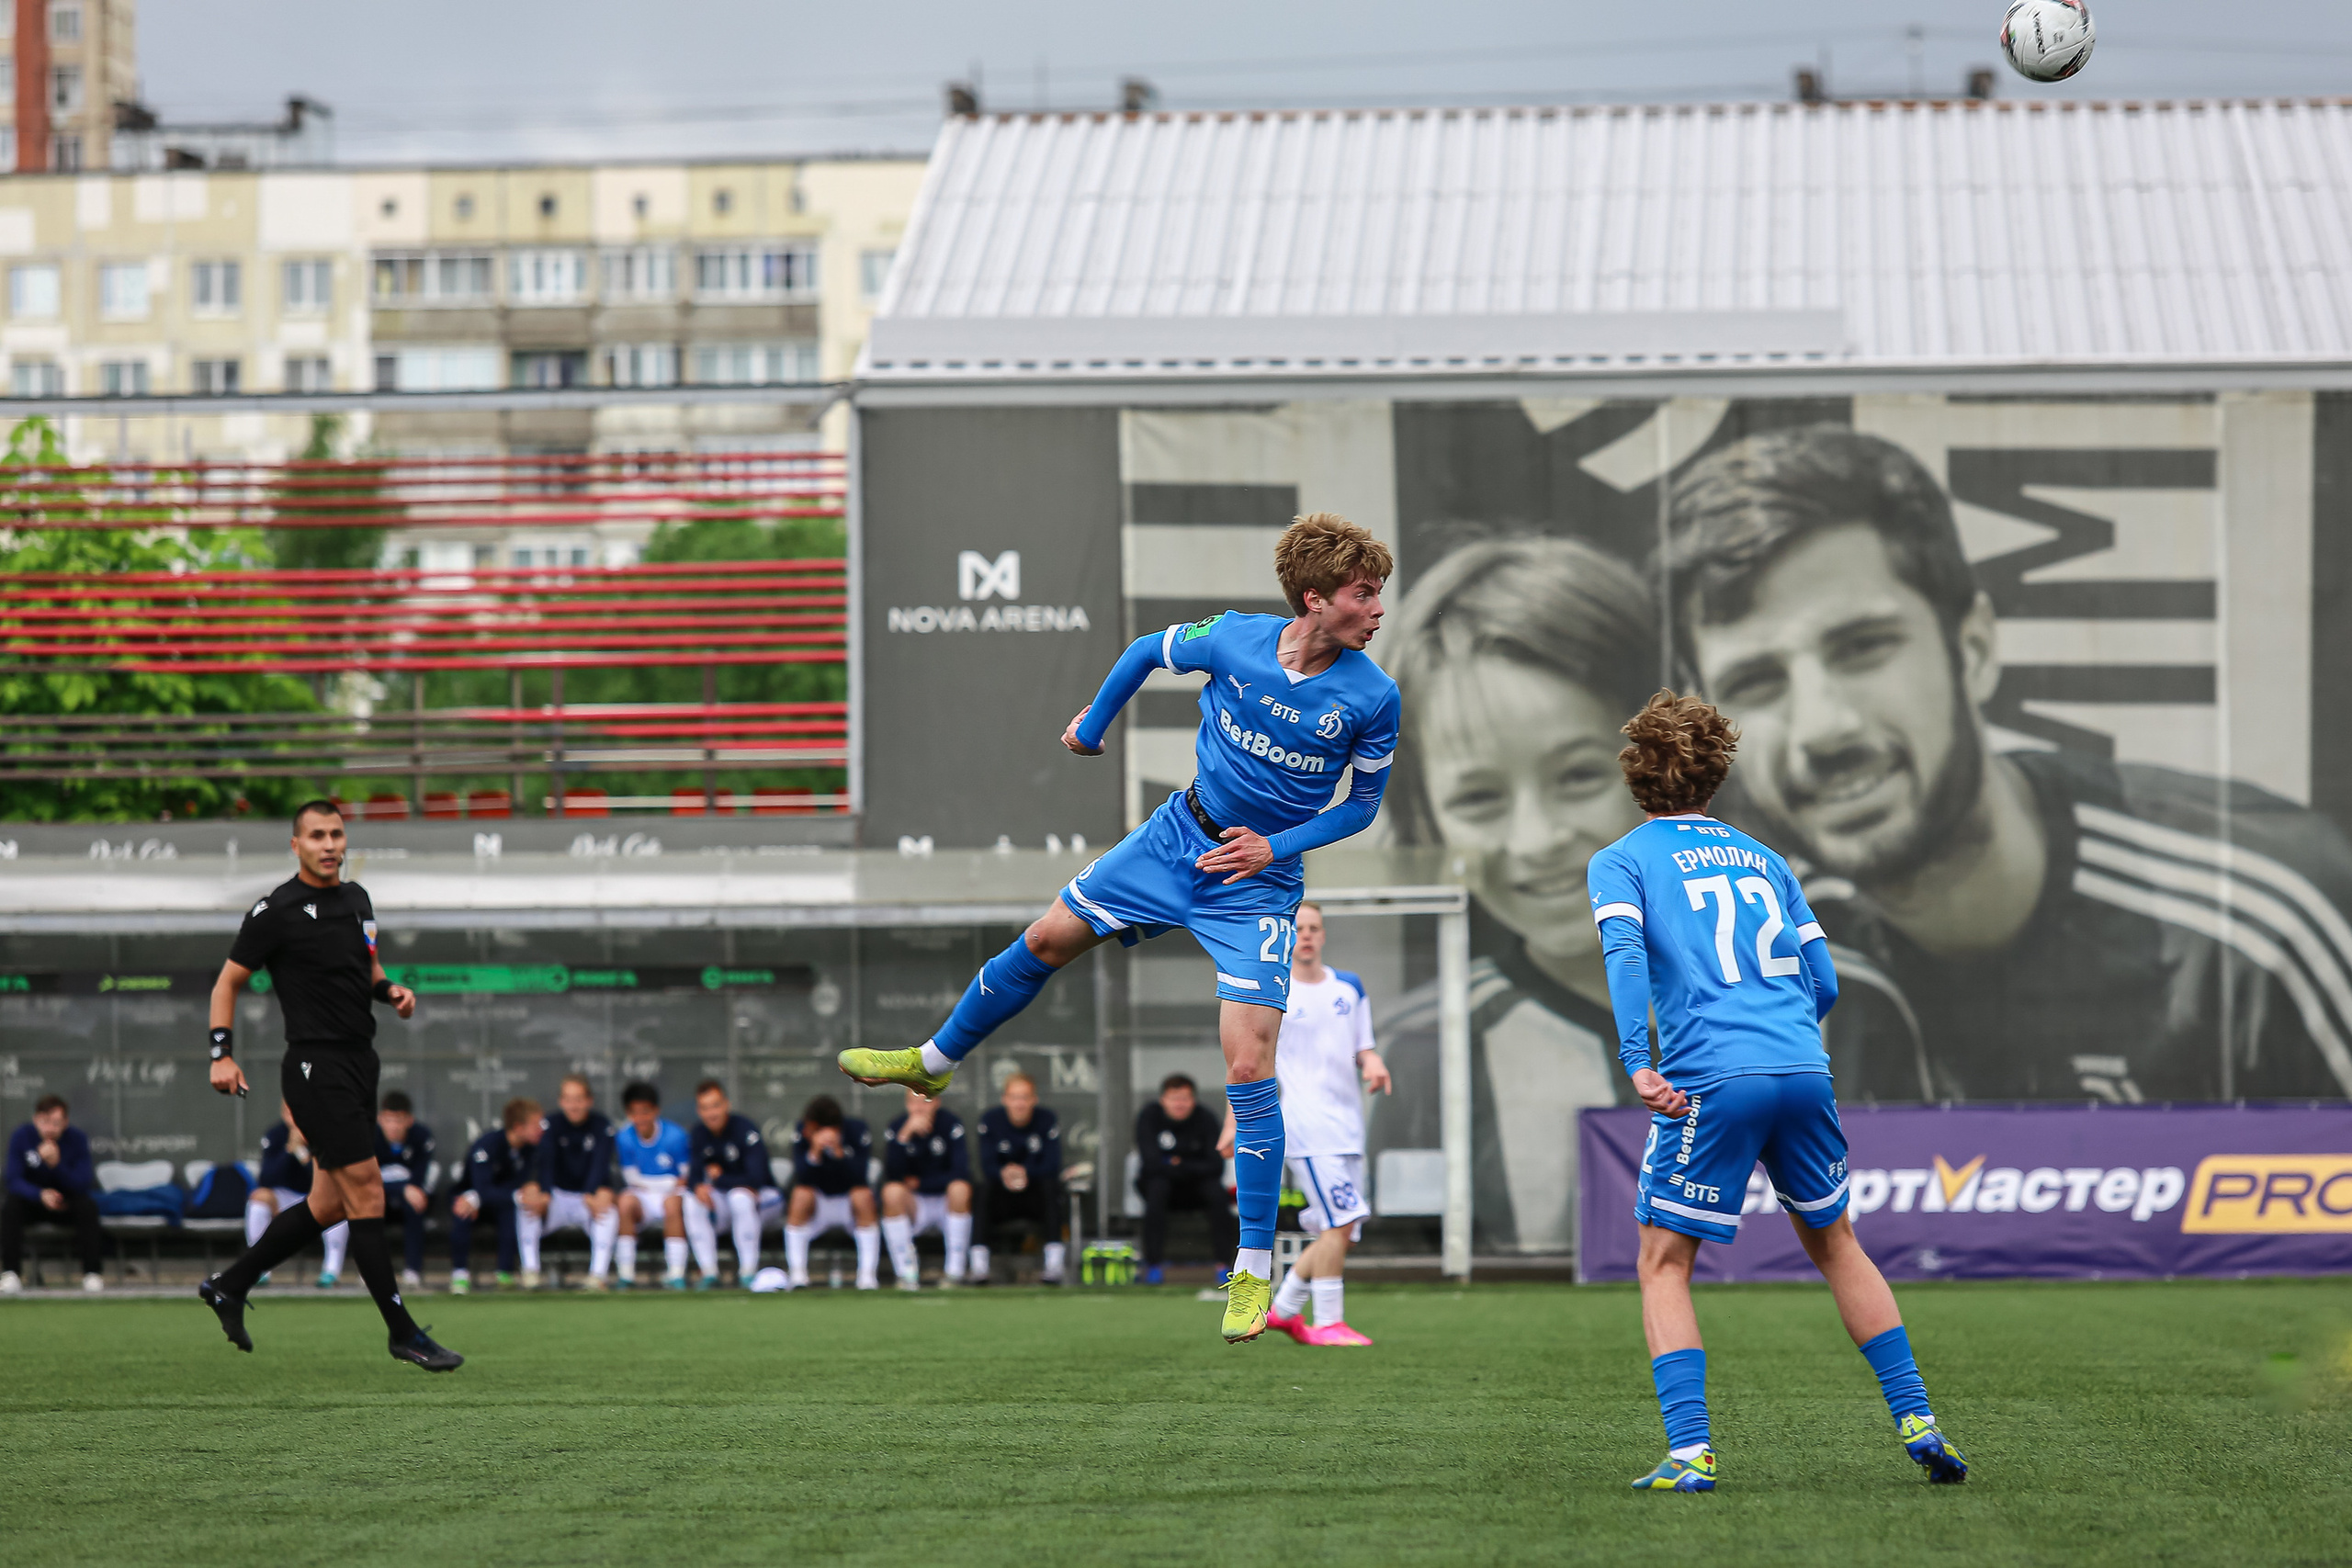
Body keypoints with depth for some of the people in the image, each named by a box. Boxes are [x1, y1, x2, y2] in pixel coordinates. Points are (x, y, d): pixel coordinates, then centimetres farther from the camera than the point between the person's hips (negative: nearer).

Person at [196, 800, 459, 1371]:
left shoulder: (357, 898, 13)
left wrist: (391, 990, 6)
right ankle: (403, 1333, -5)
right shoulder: (277, 910, -8)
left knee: (328, 1205, 12)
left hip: (359, 1064, 8)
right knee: (366, 1192, -10)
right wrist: (222, 1055, -10)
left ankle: (228, 1286, 26)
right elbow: (228, 981, -2)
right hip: (316, 1065, -8)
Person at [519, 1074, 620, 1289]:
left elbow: (600, 1164, -21)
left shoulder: (602, 1127, -4)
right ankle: (530, 1269, -27)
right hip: (558, 1198, 1)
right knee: (528, 1193, -29)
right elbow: (546, 1162, -19)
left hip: (590, 1198, -1)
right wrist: (544, 1195, -39)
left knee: (607, 1200, -35)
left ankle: (599, 1273, -41)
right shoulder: (552, 1125, -1)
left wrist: (591, 1196, -41)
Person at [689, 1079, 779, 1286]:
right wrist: (699, 1187, -30)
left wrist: (719, 1178, -16)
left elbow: (755, 1180, -27)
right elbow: (694, 1174, -6)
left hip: (765, 1198, -5)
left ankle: (748, 1271, -31)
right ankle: (709, 1271, -20)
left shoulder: (746, 1130, -21)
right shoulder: (699, 1133, -3)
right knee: (692, 1200, -22)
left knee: (740, 1196, -37)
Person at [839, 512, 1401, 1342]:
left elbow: (1363, 803, -3)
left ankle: (1253, 1271, -2)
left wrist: (1276, 848, -15)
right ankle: (934, 1062, 37)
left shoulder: (1371, 696, -19)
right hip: (1178, 836, 3)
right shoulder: (1232, 640, -16)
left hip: (1258, 881, -3)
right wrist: (1091, 727, 16)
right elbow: (1146, 652, 6)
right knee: (1045, 940, 10)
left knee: (1247, 1068, -12)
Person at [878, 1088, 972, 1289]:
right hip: (914, 1204, 1)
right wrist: (905, 1135, -31)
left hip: (948, 1204, -1)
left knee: (960, 1188, -33)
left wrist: (919, 1182, -12)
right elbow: (892, 1175, -20)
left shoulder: (951, 1124, -10)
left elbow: (961, 1173, -18)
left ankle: (954, 1271, -24)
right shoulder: (896, 1128, -6)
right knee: (891, 1191, -30)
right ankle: (906, 1271, -22)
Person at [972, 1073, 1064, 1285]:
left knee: (1050, 1185, -32)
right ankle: (979, 1264, -35)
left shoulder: (1047, 1119, -6)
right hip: (1001, 1202, 0)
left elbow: (1052, 1166, -14)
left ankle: (1054, 1262, -37)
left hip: (1037, 1200, 0)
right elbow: (987, 1166, -12)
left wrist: (1026, 1172, -34)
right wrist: (1004, 1174, -36)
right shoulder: (991, 1120, -4)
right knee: (980, 1189, -29)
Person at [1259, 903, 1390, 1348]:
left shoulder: (1349, 987, 14)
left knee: (1338, 1233, 5)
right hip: (1306, 1122, -6)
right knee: (1340, 1220, -18)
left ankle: (1283, 1309, 20)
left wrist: (1373, 1063, -5)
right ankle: (1328, 1322, -13)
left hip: (1348, 1123, 6)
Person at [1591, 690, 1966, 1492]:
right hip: (1804, 1072, 4)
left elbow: (1625, 952, -12)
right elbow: (1823, 982, 18)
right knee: (1834, 1244, 22)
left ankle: (1689, 1451, -8)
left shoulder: (1620, 861, 8)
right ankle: (1917, 1420, 16)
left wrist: (1637, 1063, -21)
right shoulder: (1763, 859, 21)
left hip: (1708, 1081, -4)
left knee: (1664, 1264, 6)